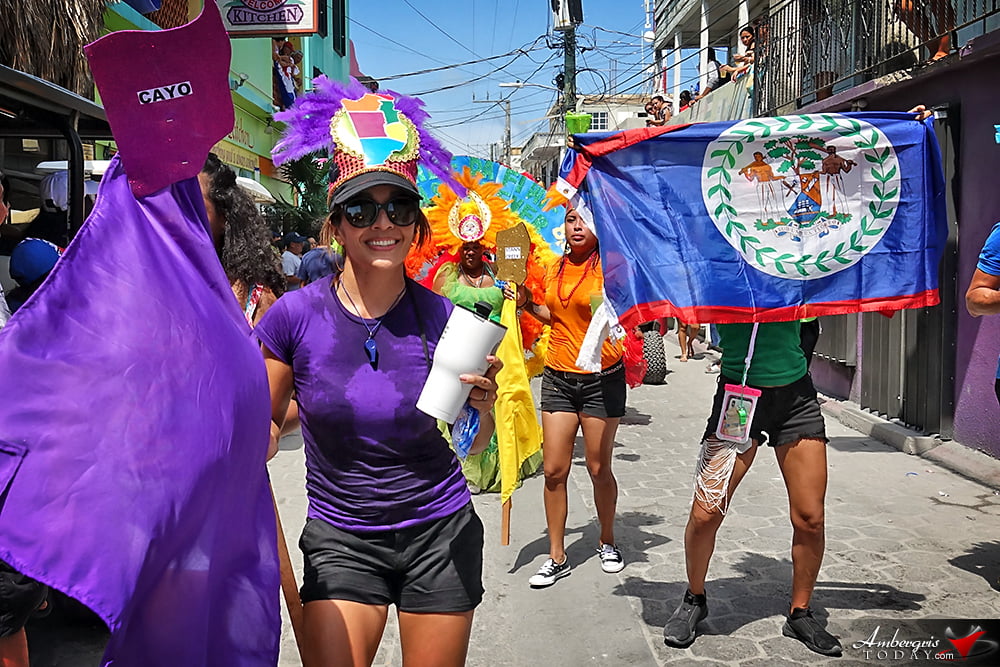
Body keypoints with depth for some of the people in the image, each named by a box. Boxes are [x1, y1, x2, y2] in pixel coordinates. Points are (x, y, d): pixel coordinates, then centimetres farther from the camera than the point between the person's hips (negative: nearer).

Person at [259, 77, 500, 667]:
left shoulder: (440, 317, -10)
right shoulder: (295, 315, -12)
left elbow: (473, 446, -1)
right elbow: (264, 422, 2)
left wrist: (482, 407, -21)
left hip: (441, 533, 1)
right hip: (340, 538, -1)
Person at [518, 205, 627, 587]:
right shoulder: (555, 271, 9)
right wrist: (527, 303, 9)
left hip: (602, 378, -4)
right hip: (558, 377, 4)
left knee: (599, 468, 5)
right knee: (554, 470, 3)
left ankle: (607, 542, 31)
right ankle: (557, 558, 16)